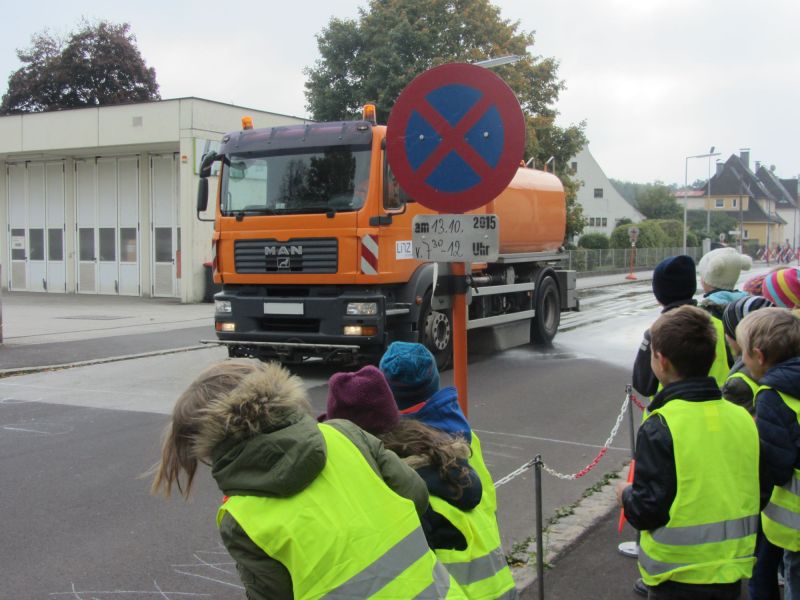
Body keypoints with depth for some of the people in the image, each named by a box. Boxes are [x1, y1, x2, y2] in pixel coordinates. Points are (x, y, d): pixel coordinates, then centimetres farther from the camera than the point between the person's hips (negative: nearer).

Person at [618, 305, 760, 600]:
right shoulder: (743, 418, -3)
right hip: (732, 575, 6)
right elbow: (756, 498, 7)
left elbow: (647, 511, -19)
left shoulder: (659, 428, -20)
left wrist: (624, 494, 1)